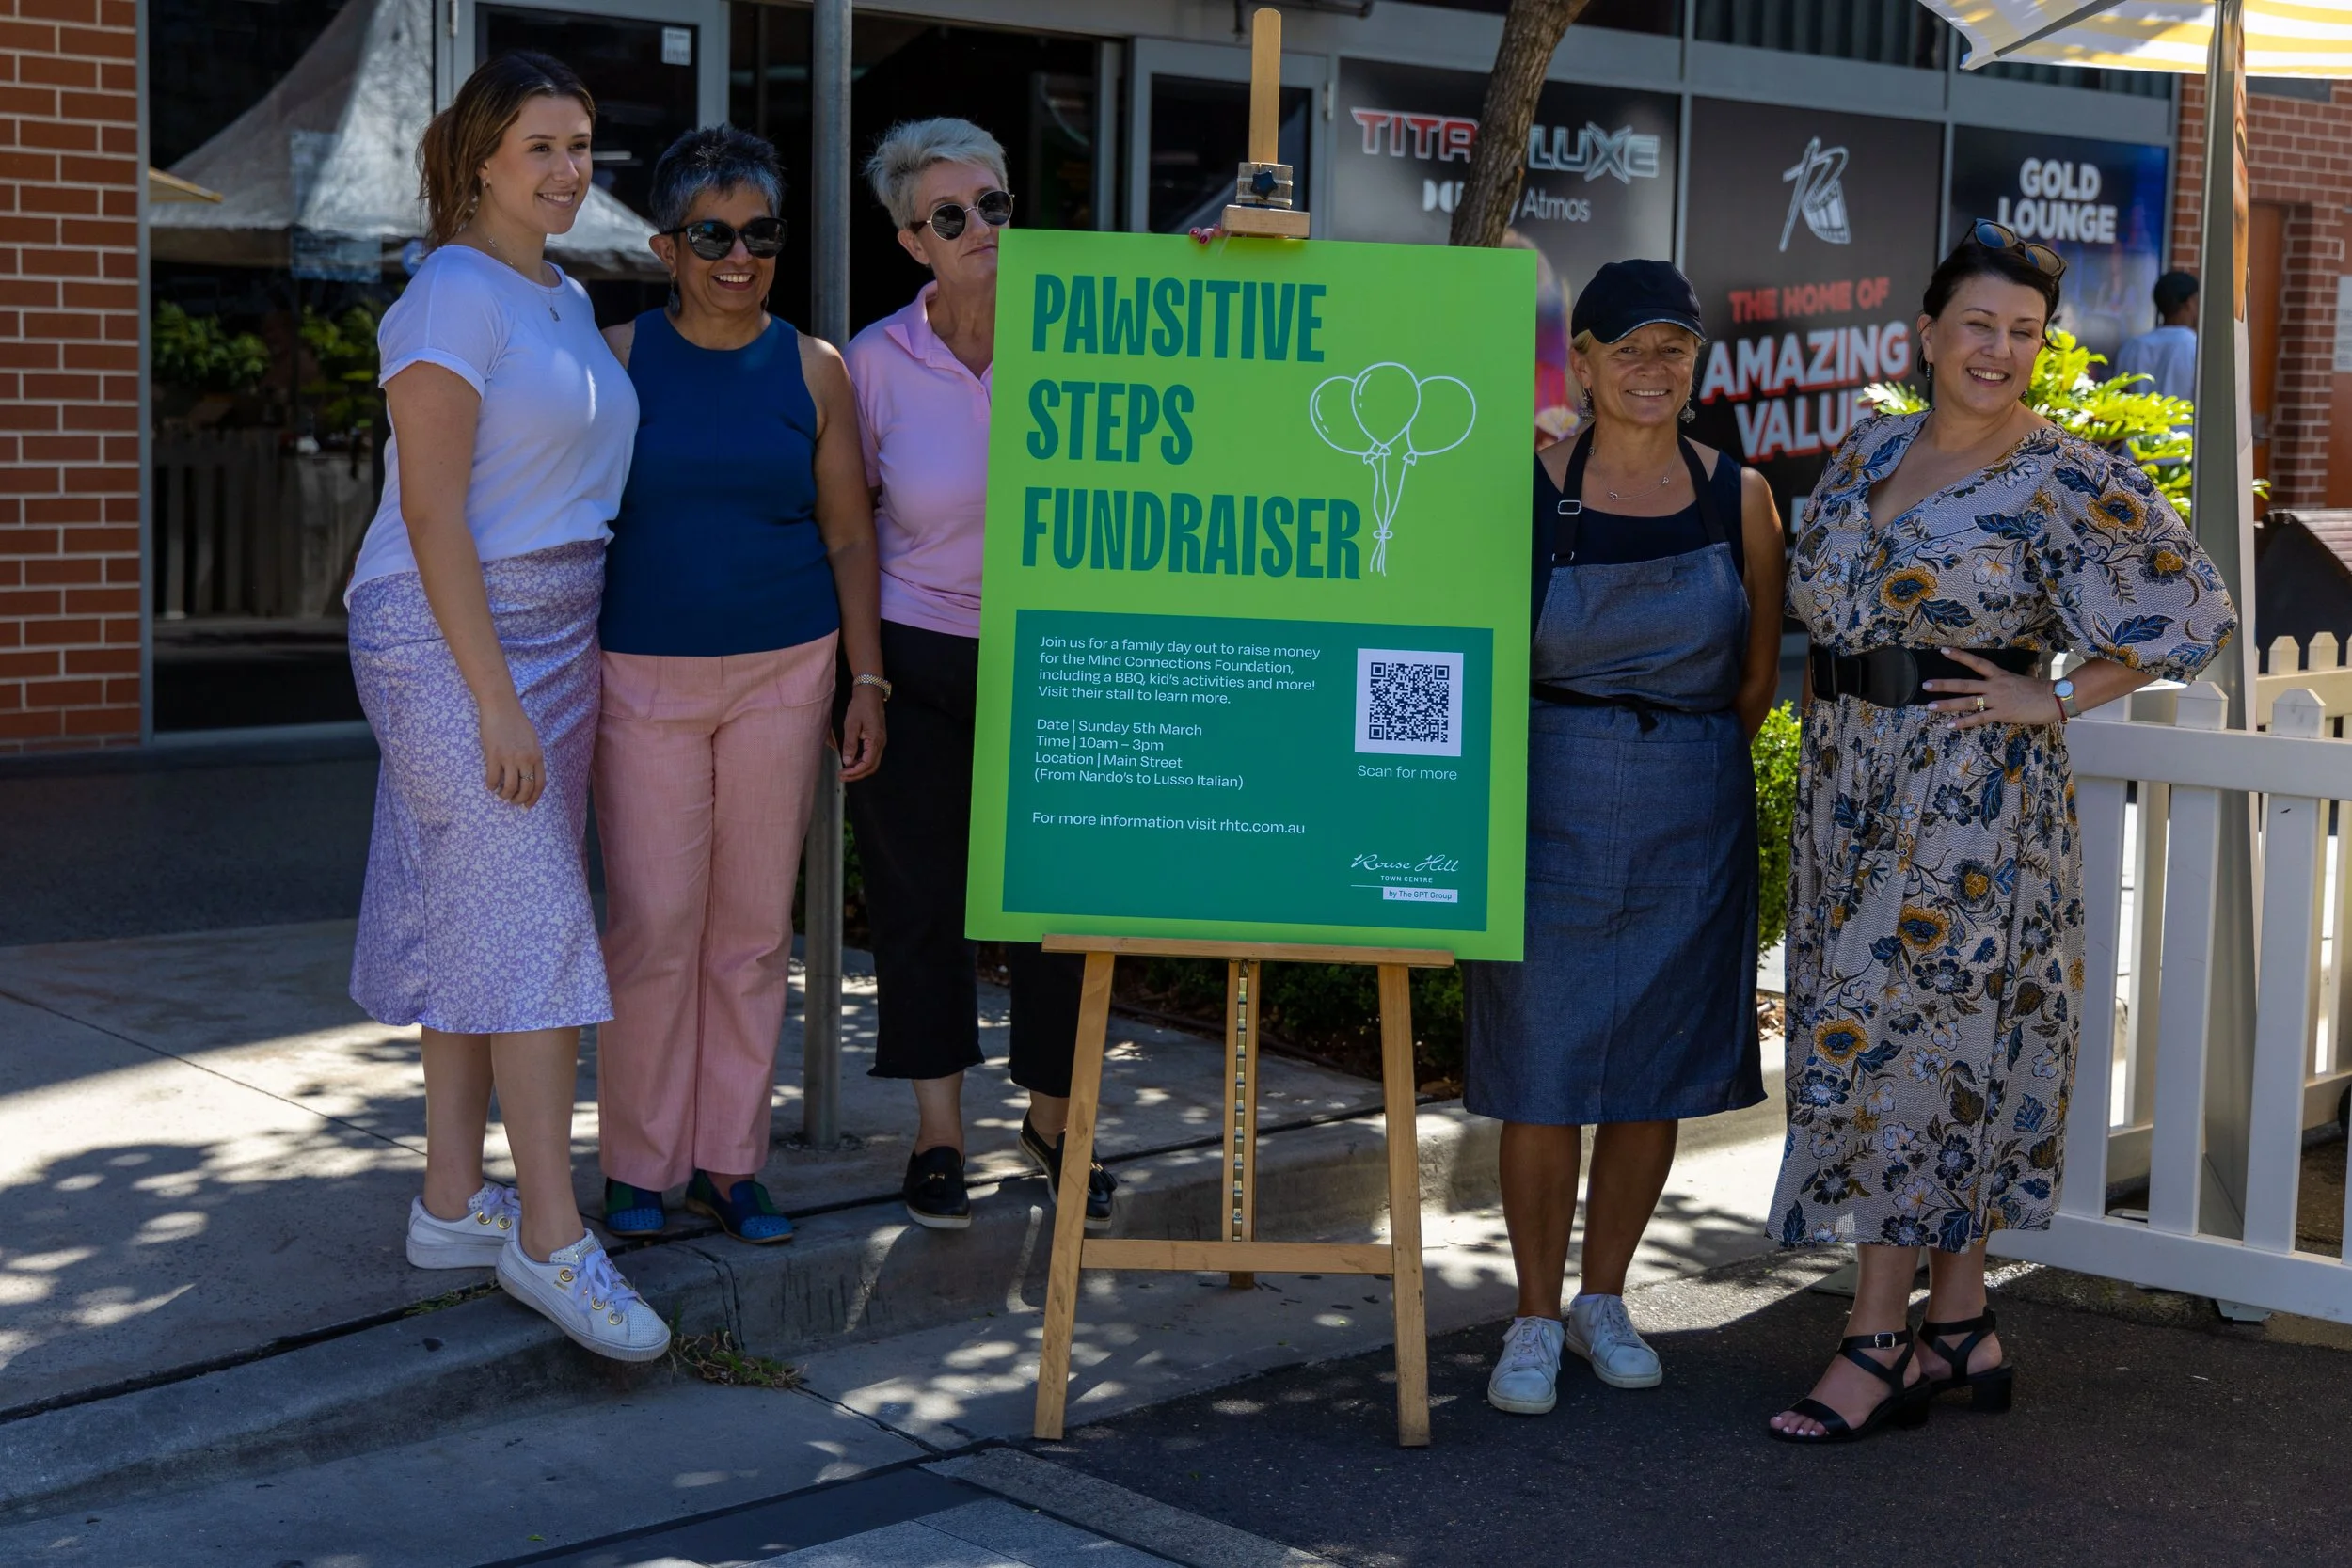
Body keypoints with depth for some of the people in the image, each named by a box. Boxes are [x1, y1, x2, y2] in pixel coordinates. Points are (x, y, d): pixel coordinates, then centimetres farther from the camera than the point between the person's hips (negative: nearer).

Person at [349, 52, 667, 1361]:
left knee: (478, 920, 11)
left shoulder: (570, 301, 15)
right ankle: (552, 1238, -8)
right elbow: (432, 511, -17)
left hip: (554, 633, 8)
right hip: (452, 633, -8)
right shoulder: (453, 296, -12)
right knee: (531, 921, -11)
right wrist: (496, 699, -21)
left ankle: (454, 1201, 18)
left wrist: (574, 669, 14)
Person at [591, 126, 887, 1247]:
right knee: (653, 924, -4)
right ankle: (639, 1163, 10)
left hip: (784, 672, 2)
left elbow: (848, 536, 8)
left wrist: (868, 680, 2)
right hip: (642, 677, -1)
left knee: (755, 926, 5)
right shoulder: (618, 359, 1)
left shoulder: (812, 372, 5)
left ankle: (731, 1161, 17)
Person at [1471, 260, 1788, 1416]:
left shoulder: (1737, 496, 2)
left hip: (1690, 813, 2)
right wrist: (1578, 755, -1)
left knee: (1657, 1067, 8)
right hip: (1552, 806, -2)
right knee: (1541, 1067, 0)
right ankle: (1536, 1318, 14)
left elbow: (1758, 672, 10)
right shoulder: (1528, 486, -4)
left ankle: (1603, 1299, 25)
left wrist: (1681, 759, 10)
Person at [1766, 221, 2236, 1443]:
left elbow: (2193, 617, -9)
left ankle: (1878, 1342, 2)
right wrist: (1832, 742, 13)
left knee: (1894, 1036, -7)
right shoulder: (1869, 452, 10)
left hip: (1969, 794, -6)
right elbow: (1817, 595, 23)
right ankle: (1960, 1329, 19)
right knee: (1941, 1044, 10)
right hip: (1851, 782, 7)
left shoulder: (2069, 485, -9)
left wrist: (2053, 702, -10)